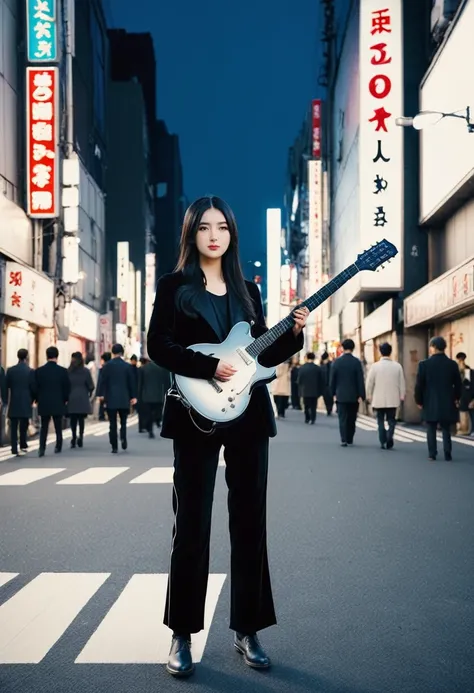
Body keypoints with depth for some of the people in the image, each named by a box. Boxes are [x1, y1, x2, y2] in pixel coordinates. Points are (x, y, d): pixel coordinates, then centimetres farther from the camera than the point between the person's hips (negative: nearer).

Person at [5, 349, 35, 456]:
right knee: (24, 425, 11)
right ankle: (23, 445, 12)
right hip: (25, 402, -2)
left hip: (13, 402, 2)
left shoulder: (10, 370, 0)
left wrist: (6, 400, 11)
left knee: (13, 426, 5)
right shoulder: (30, 371, -7)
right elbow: (33, 387, -5)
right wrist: (32, 400, 9)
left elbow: (6, 386, 2)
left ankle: (14, 449, 0)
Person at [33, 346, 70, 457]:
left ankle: (42, 448, -7)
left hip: (44, 404, 1)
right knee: (58, 427, 12)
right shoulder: (62, 371, -8)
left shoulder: (39, 371, -4)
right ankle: (58, 447, 20)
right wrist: (65, 400, 12)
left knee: (44, 427, 8)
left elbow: (35, 388, 0)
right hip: (58, 404, -1)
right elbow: (67, 388, -3)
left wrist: (38, 400, 14)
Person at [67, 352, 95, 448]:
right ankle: (80, 436, -7)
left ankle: (74, 438, 0)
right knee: (81, 419, 5)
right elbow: (91, 385, -3)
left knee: (73, 419, 6)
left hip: (71, 398, 1)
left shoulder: (68, 371, -1)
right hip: (83, 398, -1)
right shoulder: (85, 371, -4)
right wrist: (89, 394, 14)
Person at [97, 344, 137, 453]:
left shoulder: (107, 365, -3)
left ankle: (114, 447, 2)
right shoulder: (127, 366, 0)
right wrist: (133, 396, 9)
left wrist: (101, 394, 3)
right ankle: (123, 438, -13)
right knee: (123, 421, 13)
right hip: (124, 399, 1)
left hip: (111, 399, -1)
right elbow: (132, 382, 2)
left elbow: (103, 381, -5)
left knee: (112, 423, 3)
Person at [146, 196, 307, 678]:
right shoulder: (174, 286, 2)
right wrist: (209, 368, -19)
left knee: (249, 522, 6)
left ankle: (247, 629, 18)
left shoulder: (247, 290, 14)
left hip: (249, 415, 4)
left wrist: (292, 335, -4)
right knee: (192, 524, -1)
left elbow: (262, 356, 14)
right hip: (196, 415, -4)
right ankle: (182, 634, 11)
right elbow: (159, 346, -7)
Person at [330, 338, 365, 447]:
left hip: (341, 395, 0)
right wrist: (361, 395, -6)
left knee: (342, 419, 1)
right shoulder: (356, 362, -7)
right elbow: (360, 380, -8)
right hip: (354, 395, 0)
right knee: (352, 419, 12)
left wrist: (333, 393, 11)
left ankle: (344, 440, -9)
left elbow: (332, 379, 1)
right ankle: (350, 439, 18)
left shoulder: (336, 362, -3)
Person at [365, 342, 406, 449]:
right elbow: (402, 383, 2)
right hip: (393, 399, 1)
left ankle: (383, 442, 8)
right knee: (391, 420, 9)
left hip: (379, 399, -1)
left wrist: (369, 396, 8)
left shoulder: (375, 366, -8)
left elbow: (369, 383, -4)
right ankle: (389, 440, -9)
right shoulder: (397, 366, -3)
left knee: (381, 421, 11)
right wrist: (402, 396, 12)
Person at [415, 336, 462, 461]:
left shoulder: (424, 364, -9)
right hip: (447, 403, 2)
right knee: (446, 429, 9)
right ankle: (447, 455, 5)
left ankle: (432, 454, 6)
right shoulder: (452, 364, -2)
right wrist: (456, 398, 20)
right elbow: (458, 384, 4)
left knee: (431, 430, 7)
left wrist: (419, 401, 5)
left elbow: (419, 385, -7)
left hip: (430, 403, -2)